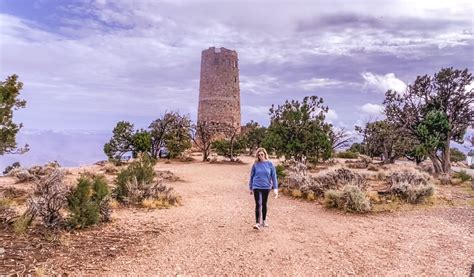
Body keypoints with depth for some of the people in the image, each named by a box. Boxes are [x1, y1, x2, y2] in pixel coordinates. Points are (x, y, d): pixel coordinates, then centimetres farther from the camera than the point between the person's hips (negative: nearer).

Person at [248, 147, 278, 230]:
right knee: (258, 204, -10)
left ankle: (264, 221, 31)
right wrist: (250, 188, 11)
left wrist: (275, 188, -7)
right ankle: (257, 223, -9)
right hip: (257, 187, -1)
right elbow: (252, 176, 6)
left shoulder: (270, 164, -4)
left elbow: (273, 176, -3)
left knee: (264, 204, 14)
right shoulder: (255, 165, -4)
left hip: (266, 187, 1)